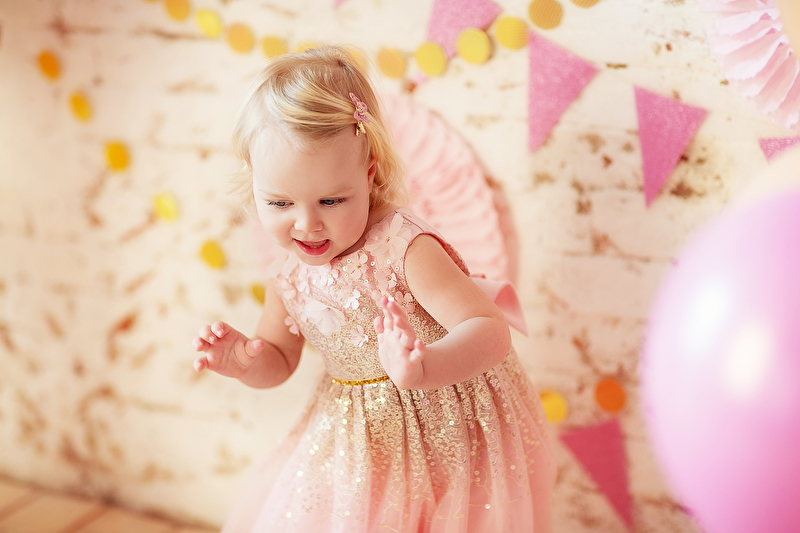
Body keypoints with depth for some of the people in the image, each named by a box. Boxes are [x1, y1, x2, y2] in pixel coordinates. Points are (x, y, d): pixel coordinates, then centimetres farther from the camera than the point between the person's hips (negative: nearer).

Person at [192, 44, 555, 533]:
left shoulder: (404, 248, -27)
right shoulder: (290, 277, -7)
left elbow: (491, 331, -33)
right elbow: (280, 360, 9)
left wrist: (422, 368, -52)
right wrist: (245, 362, -15)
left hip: (449, 429, -5)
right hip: (360, 442, 5)